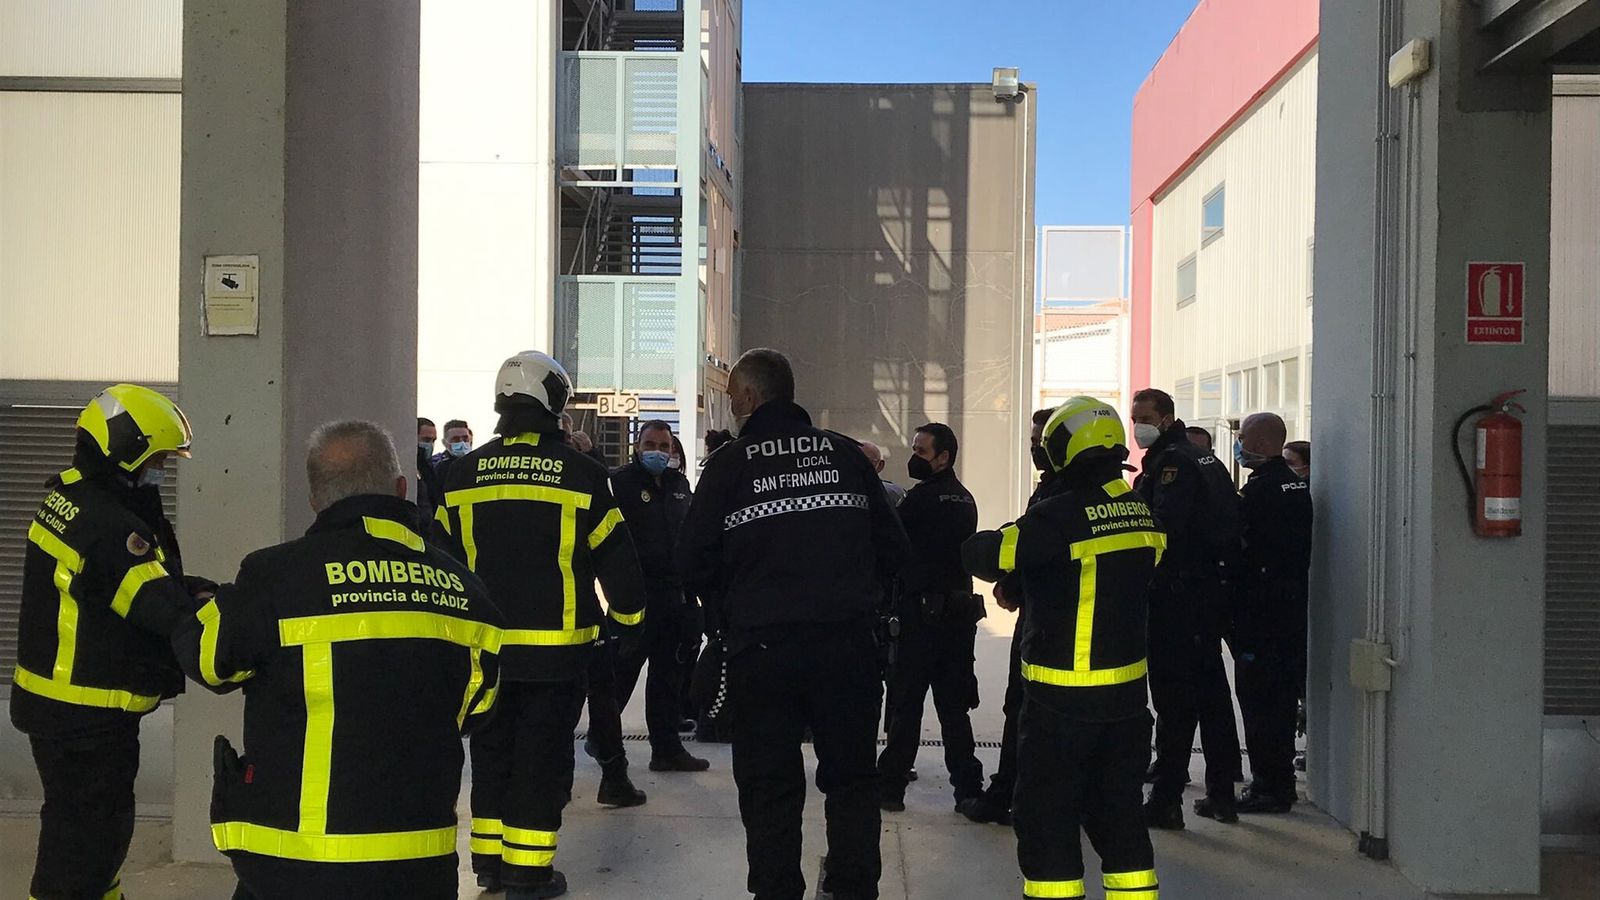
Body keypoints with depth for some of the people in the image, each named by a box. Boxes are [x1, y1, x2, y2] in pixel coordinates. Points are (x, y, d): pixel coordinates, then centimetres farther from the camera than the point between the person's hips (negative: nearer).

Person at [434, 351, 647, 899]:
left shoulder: (465, 473, 3)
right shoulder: (579, 473, -8)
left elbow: (444, 556, 10)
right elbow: (615, 557, -4)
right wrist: (630, 621, 9)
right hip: (555, 646, -3)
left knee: (492, 748, 16)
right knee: (543, 754, 4)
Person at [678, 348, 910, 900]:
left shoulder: (730, 463, -4)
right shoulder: (846, 455, 4)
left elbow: (694, 564, -4)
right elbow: (893, 548, 6)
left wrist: (727, 606, 15)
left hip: (761, 643, -2)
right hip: (848, 641, 3)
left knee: (770, 783, 10)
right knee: (851, 777, 16)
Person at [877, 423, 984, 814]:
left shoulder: (923, 497, -13)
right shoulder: (965, 499, 12)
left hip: (923, 611, -7)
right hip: (960, 610, 7)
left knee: (906, 703, 1)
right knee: (953, 706, 12)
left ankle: (891, 786, 8)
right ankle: (968, 788, 13)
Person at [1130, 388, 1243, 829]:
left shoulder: (1172, 462, -13)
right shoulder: (1204, 458, 17)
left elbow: (1163, 528, -24)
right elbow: (1227, 522, 19)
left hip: (1178, 593, -10)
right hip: (1212, 589, 10)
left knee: (1174, 697, -6)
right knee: (1212, 692, 15)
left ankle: (1166, 799, -3)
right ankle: (1222, 793, 23)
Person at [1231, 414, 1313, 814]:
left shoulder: (1259, 489, -17)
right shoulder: (1298, 485, 11)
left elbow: (1241, 548, -17)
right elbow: (1303, 549, 16)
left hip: (1260, 611, -9)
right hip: (1292, 606, 9)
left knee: (1259, 696, -2)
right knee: (1282, 695, 16)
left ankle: (1269, 785, 2)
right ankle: (1280, 779, 25)